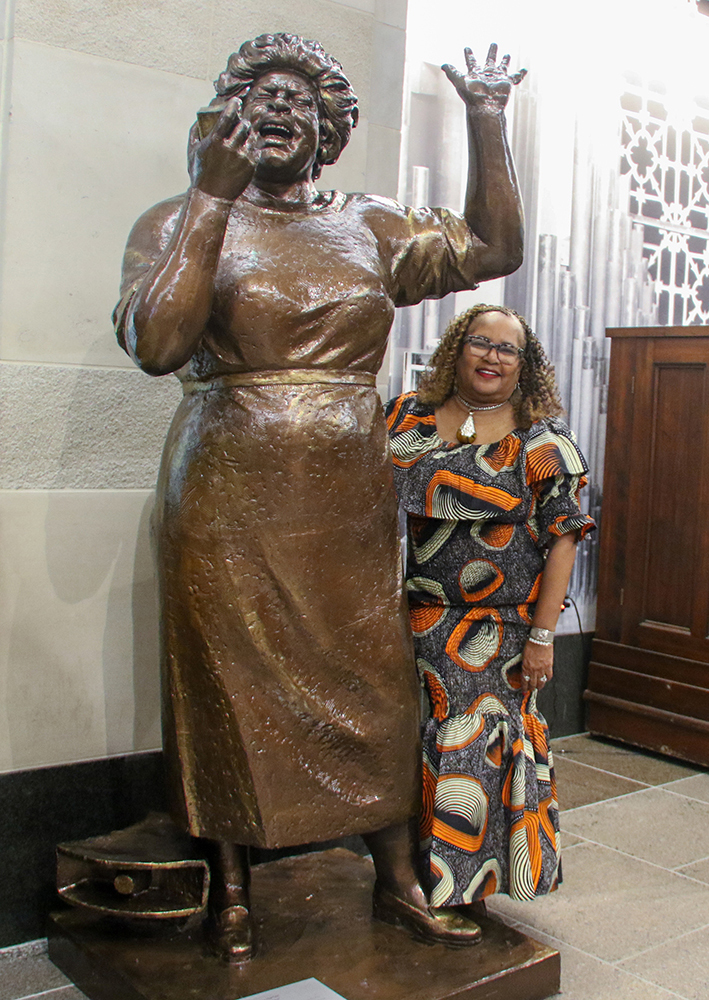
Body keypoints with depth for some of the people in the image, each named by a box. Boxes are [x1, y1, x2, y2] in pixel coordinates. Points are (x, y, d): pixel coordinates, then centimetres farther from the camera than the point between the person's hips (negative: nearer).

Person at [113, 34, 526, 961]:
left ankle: (398, 879, 24)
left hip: (350, 501, 3)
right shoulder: (180, 222, 1)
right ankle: (232, 889, 24)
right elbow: (156, 343, -16)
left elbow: (494, 247, 9)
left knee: (375, 682, 7)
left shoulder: (370, 227, 12)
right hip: (230, 500, -3)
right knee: (230, 685, 5)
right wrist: (214, 197, -18)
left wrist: (487, 122, 1)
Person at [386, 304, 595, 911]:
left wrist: (542, 636, -11)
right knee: (410, 748, 7)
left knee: (476, 753, 0)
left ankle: (464, 889, 20)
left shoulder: (542, 438, -1)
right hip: (410, 625, 3)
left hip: (499, 631, -2)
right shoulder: (407, 417, 7)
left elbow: (563, 538, -5)